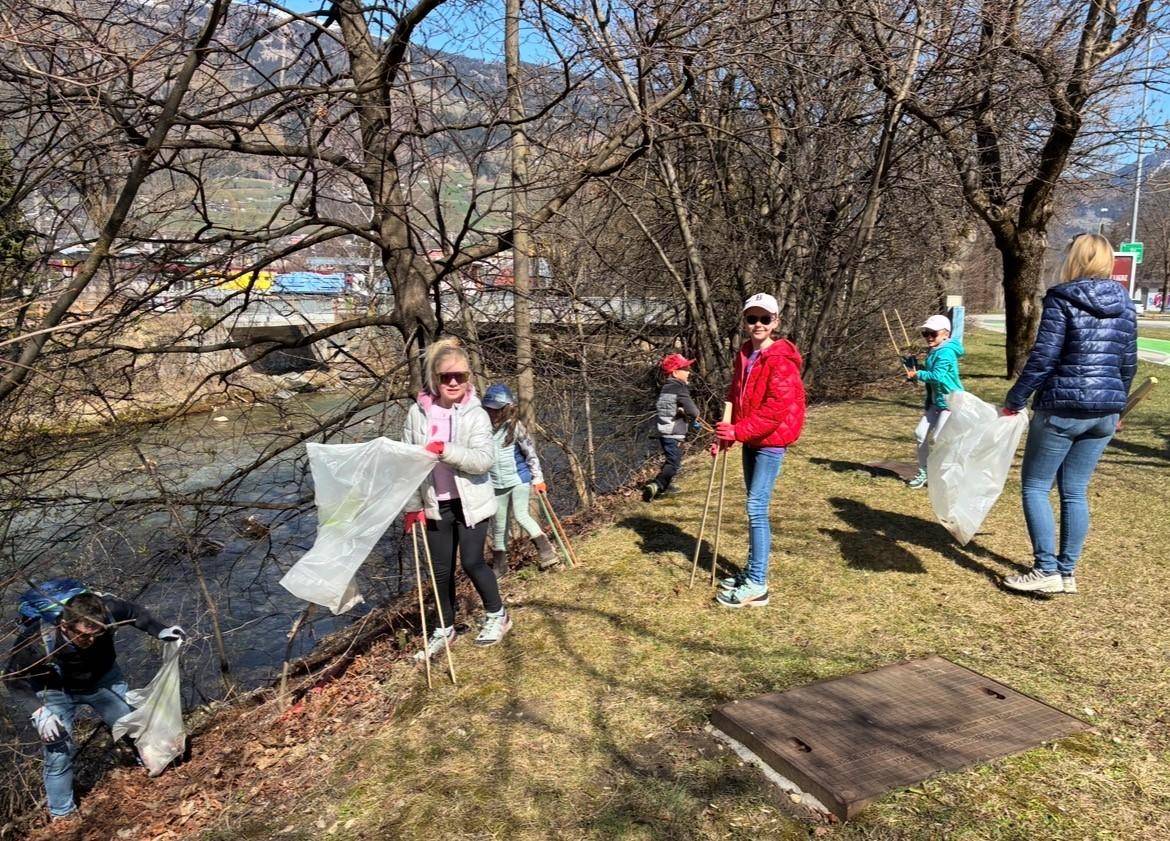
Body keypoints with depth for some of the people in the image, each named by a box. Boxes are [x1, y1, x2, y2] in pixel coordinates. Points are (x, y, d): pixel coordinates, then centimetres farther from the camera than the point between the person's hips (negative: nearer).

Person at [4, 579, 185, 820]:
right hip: (56, 691, -2)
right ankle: (61, 815, 21)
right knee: (59, 752, -4)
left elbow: (132, 612, -10)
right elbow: (14, 679, -19)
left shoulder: (104, 610, -34)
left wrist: (160, 631, -23)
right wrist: (38, 712, -30)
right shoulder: (36, 640, -39)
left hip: (102, 677, 3)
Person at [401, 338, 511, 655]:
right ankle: (444, 629, 31)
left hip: (470, 503, -3)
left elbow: (485, 459, -19)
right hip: (435, 505, 3)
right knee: (441, 570, 12)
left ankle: (497, 615, 26)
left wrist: (445, 450, -29)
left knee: (472, 562, 1)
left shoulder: (476, 414, -10)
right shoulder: (418, 413, -3)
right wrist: (412, 506, -1)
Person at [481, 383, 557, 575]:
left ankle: (547, 552, -1)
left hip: (519, 478, -4)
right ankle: (499, 564, 24)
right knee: (499, 524, 10)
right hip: (496, 484, 4)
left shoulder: (514, 427, -10)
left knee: (521, 516, -14)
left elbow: (531, 453, -4)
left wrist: (538, 478, -4)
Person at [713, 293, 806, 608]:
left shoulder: (781, 360, -17)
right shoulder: (744, 355, 9)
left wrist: (738, 431, -24)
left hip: (771, 441, -9)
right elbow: (735, 398, 15)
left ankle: (757, 586, -7)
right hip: (750, 439, 9)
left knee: (757, 507, -11)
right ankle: (754, 570, 27)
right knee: (755, 507, 15)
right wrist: (727, 433, 3)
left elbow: (776, 410, -24)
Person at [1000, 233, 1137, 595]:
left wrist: (1014, 400, -7)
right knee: (1075, 492, 13)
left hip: (1063, 408, -6)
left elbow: (1042, 358, -15)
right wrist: (1117, 405, 28)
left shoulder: (1062, 300, -10)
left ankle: (1047, 571, -1)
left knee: (1034, 487, 4)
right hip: (1105, 413, 6)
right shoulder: (1124, 304, 9)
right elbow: (1128, 362, 15)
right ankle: (1068, 572, 16)